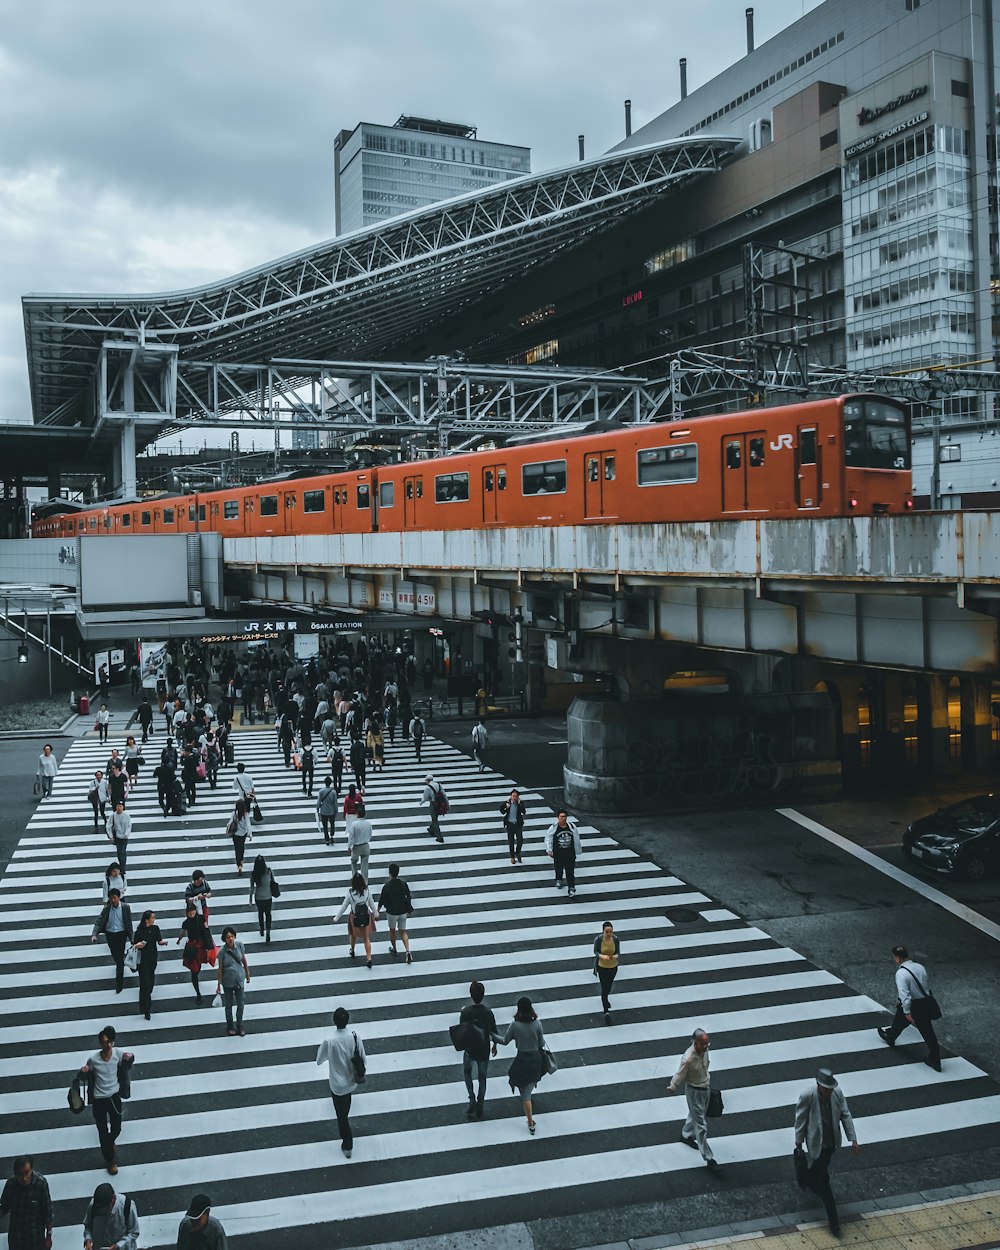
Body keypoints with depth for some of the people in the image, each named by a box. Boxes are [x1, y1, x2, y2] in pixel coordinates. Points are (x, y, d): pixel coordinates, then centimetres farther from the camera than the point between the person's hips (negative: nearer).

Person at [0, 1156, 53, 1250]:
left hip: (35, 1236, -3)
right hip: (15, 1236, 3)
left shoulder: (41, 1183, -25)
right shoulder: (11, 1182, -16)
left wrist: (49, 1236, -9)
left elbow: (47, 1212, -14)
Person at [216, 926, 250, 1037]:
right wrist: (218, 985, -7)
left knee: (240, 1004, 13)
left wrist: (248, 974, 10)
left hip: (240, 980, 2)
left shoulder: (239, 945, -14)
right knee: (229, 1005, 16)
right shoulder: (222, 952, -21)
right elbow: (220, 968, -12)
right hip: (227, 983, -2)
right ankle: (230, 1026, 38)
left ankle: (240, 1026, 35)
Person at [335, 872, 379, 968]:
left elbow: (344, 907, -12)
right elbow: (372, 904, -2)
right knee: (366, 938, 14)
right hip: (366, 917, 1)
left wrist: (336, 918, 1)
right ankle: (369, 959, 8)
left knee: (353, 935, 27)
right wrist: (376, 914, 16)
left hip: (355, 917, -1)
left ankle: (352, 951, 51)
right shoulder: (367, 891, -16)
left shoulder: (350, 894, -23)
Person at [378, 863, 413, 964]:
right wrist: (410, 910, 18)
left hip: (392, 912, -3)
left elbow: (381, 901, -12)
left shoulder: (387, 886, -19)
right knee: (403, 931, 13)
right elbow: (408, 898, 3)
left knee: (392, 930, 21)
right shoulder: (403, 884, -8)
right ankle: (407, 951, -4)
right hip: (403, 911, 3)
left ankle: (394, 949, 36)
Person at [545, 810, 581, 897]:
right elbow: (548, 839, -3)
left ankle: (572, 888, 4)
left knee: (570, 871, -3)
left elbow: (576, 839, 5)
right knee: (559, 869, 20)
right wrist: (549, 850, -13)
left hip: (570, 853, 0)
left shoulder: (572, 826, -5)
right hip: (558, 854, 0)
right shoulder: (553, 828, -12)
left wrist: (577, 851, 11)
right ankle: (559, 880, 49)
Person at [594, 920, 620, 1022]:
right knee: (604, 988, -4)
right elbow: (595, 951, -9)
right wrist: (602, 956, -29)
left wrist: (615, 956, -29)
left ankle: (605, 998, 56)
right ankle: (606, 1011, 3)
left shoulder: (615, 939, -17)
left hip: (613, 966, 3)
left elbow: (618, 952, -6)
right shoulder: (598, 939, -23)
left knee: (609, 985, 25)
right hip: (602, 967, -3)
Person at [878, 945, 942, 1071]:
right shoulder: (920, 967, -2)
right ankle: (935, 1060, 11)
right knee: (928, 1032, 9)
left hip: (910, 1005, -5)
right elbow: (927, 986, 10)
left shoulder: (901, 973, -23)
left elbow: (904, 994, -28)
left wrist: (907, 1012, -25)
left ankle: (889, 1037, 52)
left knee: (899, 1022, 25)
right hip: (925, 1004, 5)